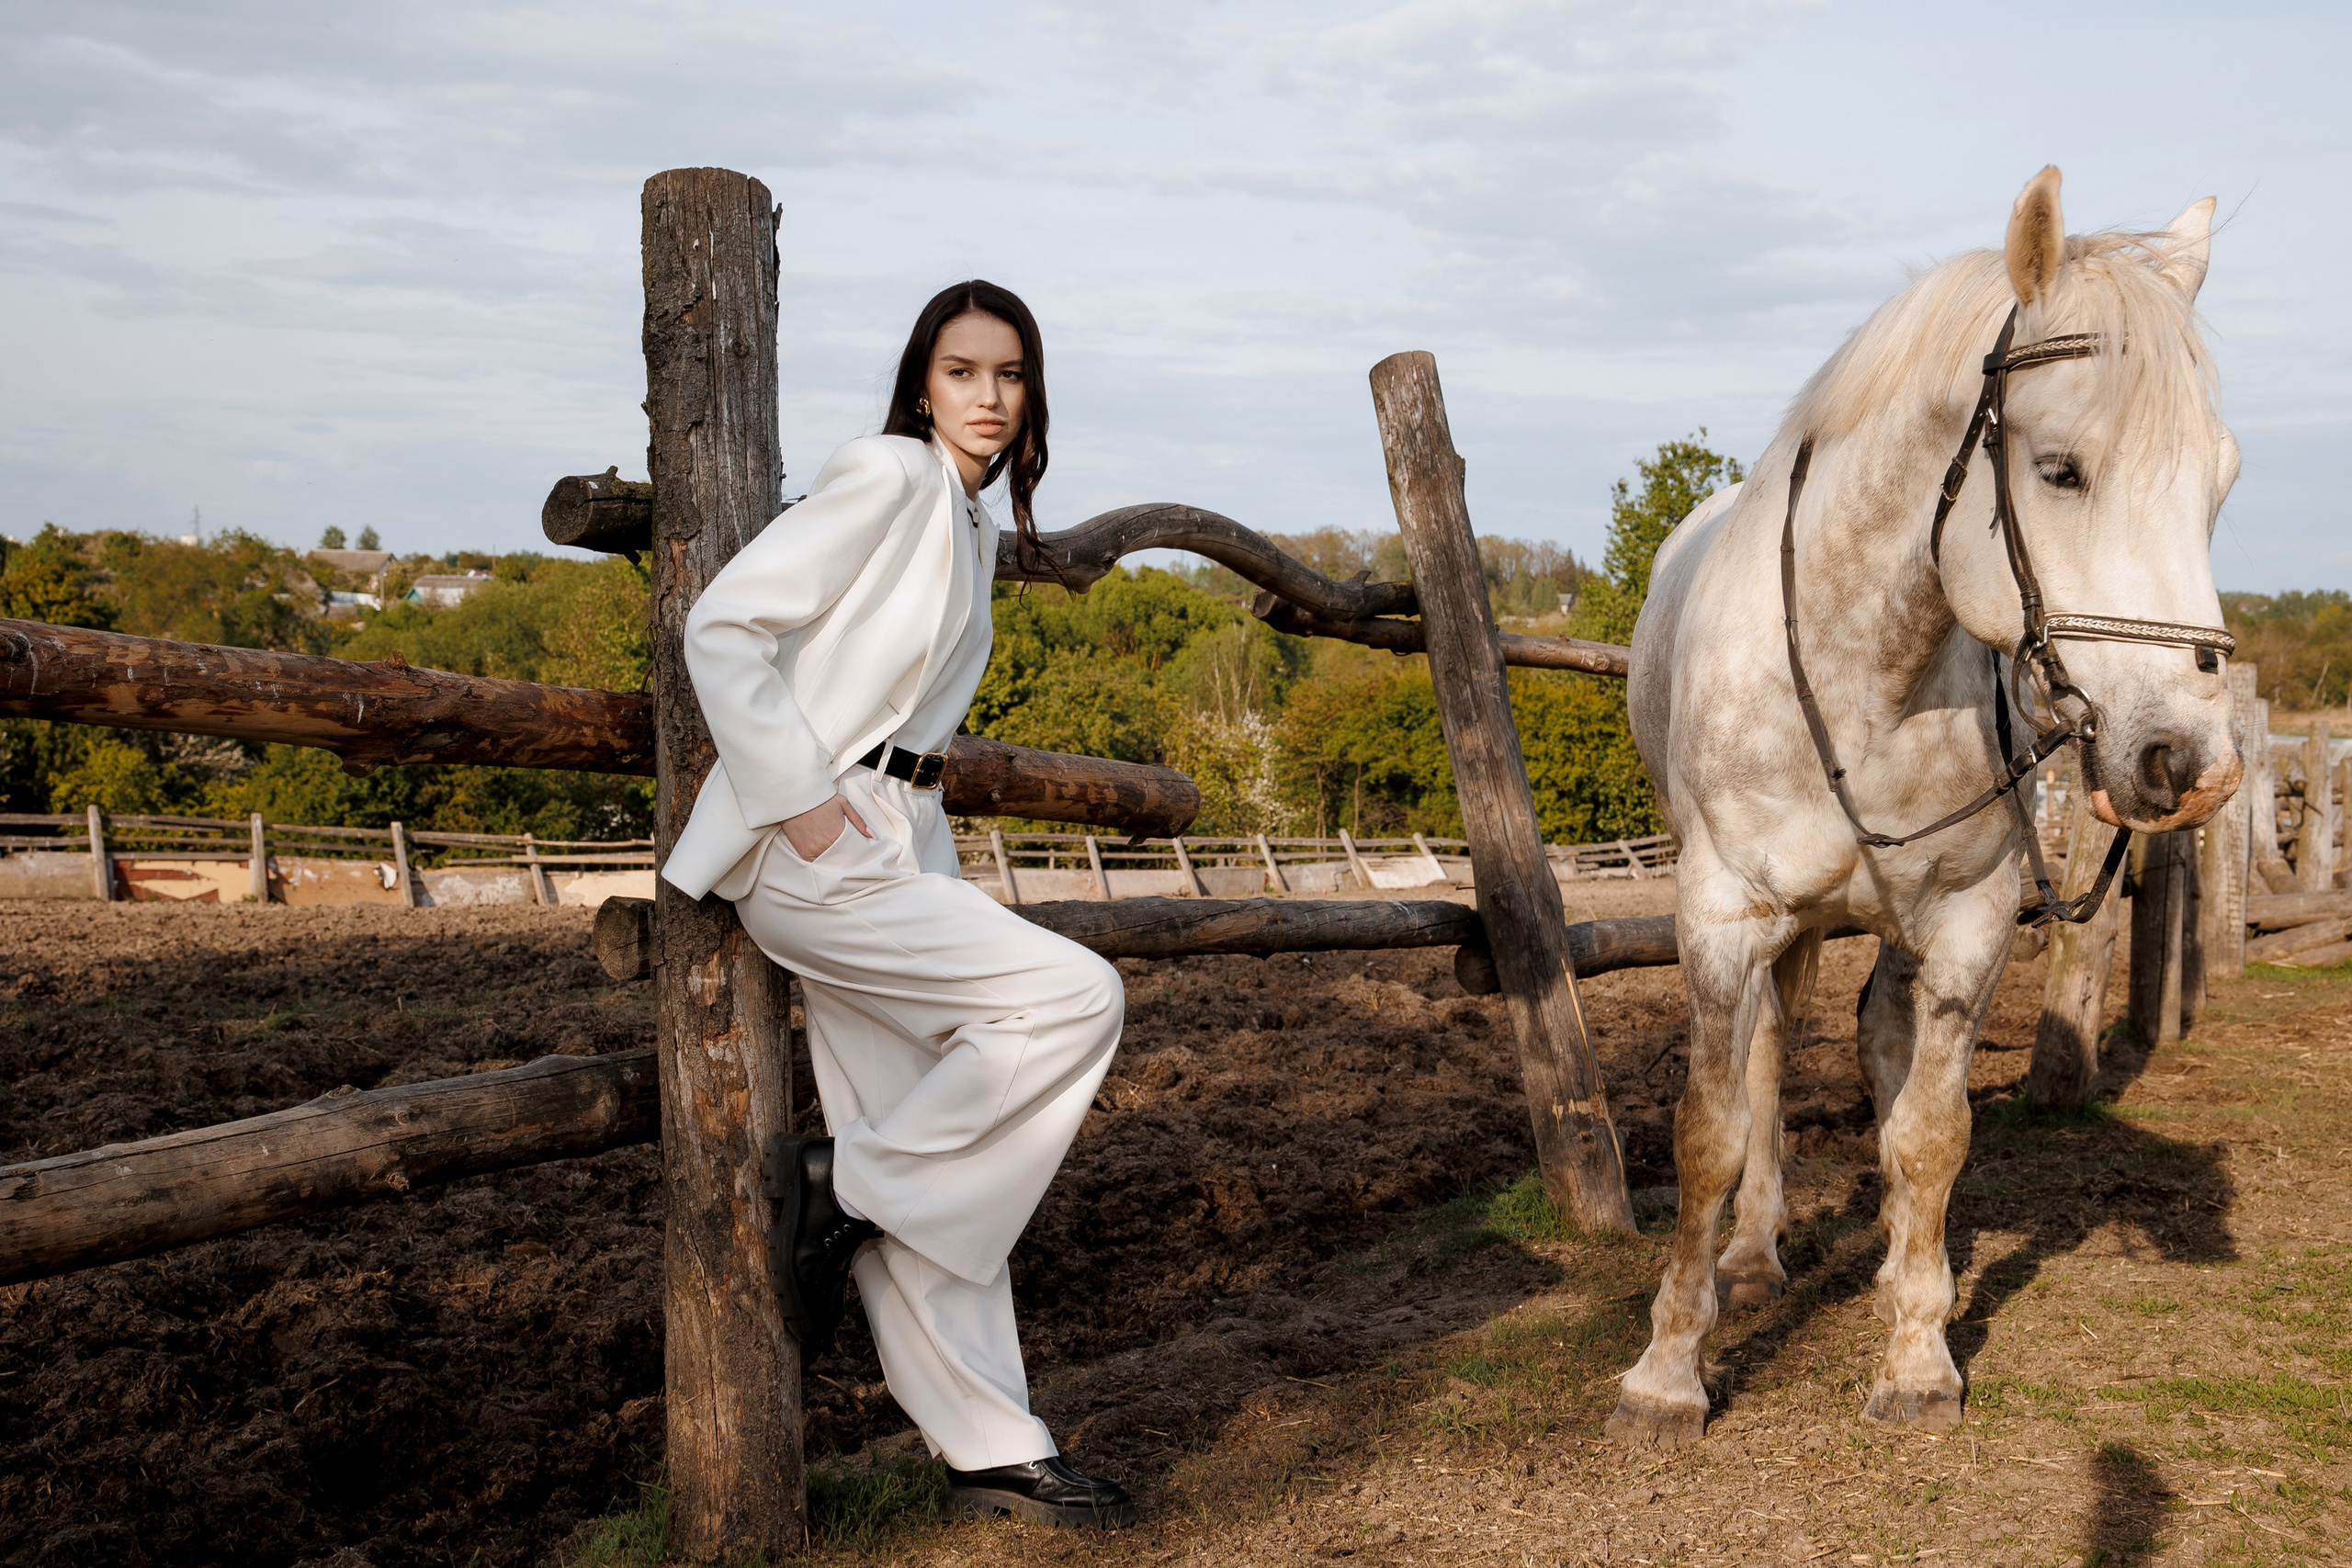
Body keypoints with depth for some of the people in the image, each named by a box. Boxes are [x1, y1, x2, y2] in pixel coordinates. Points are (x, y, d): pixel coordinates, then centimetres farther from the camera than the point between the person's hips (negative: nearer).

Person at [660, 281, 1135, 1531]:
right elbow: (723, 627, -15)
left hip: (891, 847, 9)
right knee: (1076, 998, -18)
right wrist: (800, 802, -19)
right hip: (810, 851, -9)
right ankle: (836, 1184, -5)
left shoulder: (974, 523, 18)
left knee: (932, 1171, 8)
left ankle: (991, 1451, 14)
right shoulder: (887, 474, -9)